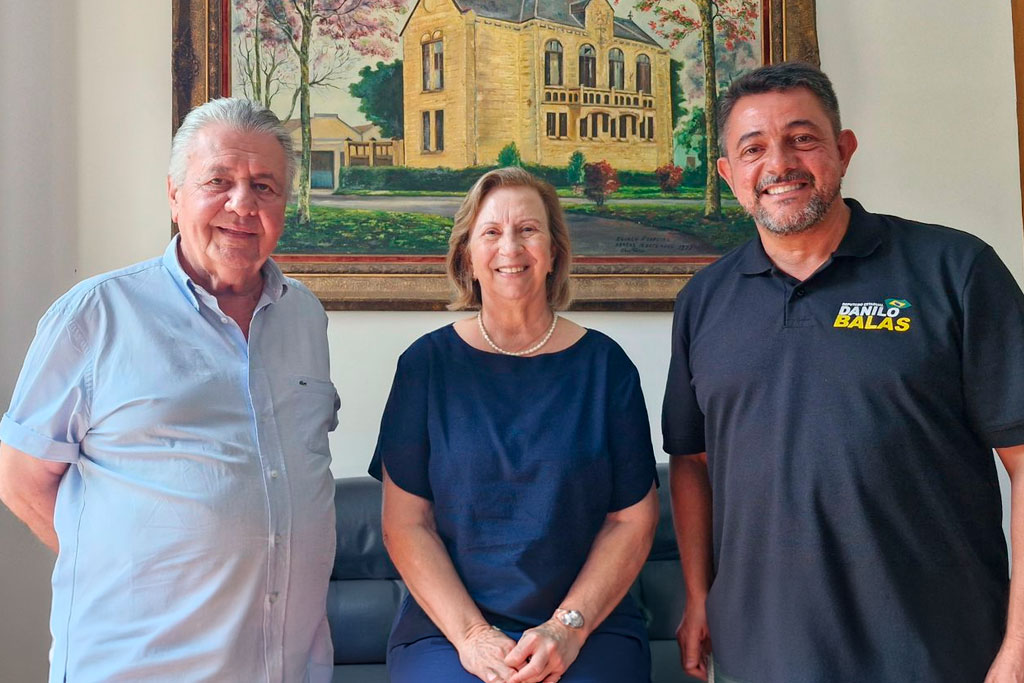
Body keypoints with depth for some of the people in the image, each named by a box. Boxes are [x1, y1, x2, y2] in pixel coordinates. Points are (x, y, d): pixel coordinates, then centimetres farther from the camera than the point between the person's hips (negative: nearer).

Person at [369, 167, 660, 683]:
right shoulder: (427, 363, 2)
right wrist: (470, 634, -10)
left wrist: (570, 626, -8)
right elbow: (404, 524, 0)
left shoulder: (604, 364, 2)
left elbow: (633, 519, 2)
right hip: (444, 624, 0)